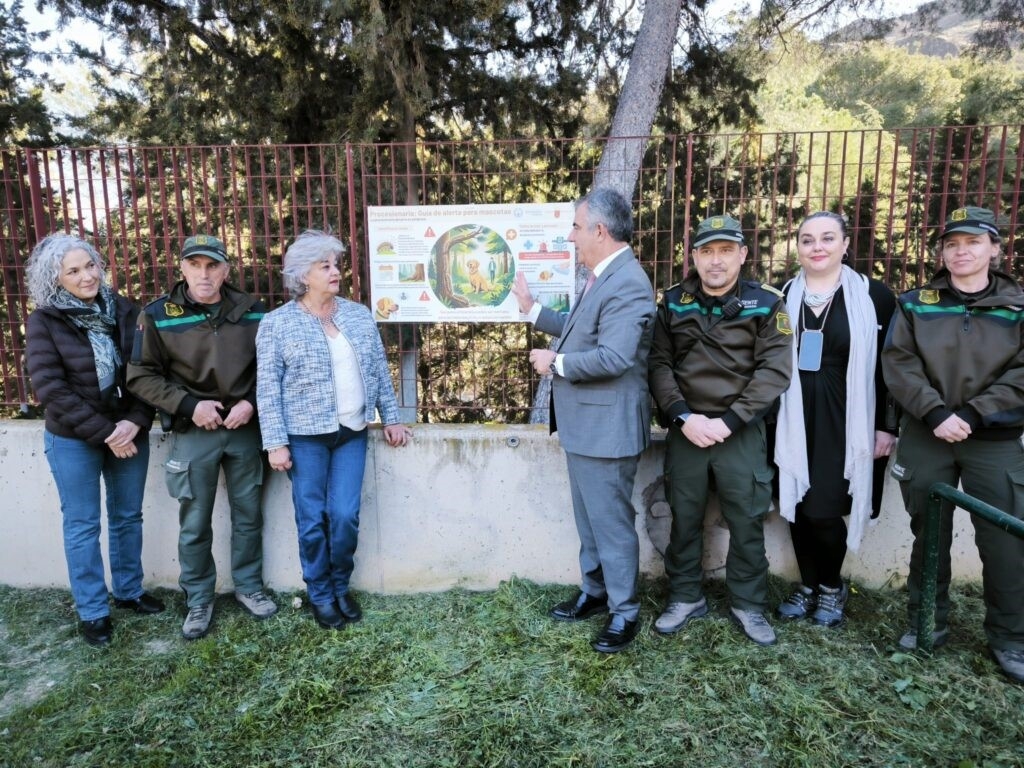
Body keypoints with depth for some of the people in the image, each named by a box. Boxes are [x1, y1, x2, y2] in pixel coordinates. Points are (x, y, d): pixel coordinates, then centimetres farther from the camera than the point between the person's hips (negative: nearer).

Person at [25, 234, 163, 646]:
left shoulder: (124, 310, -2)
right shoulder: (44, 321, -9)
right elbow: (50, 388, -14)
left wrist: (135, 422, -15)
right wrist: (105, 433, -17)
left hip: (129, 433, 3)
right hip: (73, 440, -3)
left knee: (128, 517, 14)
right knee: (82, 525, 9)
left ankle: (129, 591, 32)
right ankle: (92, 611, 22)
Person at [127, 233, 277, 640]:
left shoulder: (250, 310, -1)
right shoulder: (159, 315, -6)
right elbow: (140, 376, -4)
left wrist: (251, 402, -10)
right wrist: (189, 405, -14)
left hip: (245, 429, 2)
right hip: (193, 433, -2)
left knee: (248, 514, 14)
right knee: (195, 523, 9)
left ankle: (248, 586, 32)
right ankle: (199, 599, 26)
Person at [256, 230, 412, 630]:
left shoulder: (359, 315, 6)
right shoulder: (276, 323, -6)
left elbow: (380, 371, 10)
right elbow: (267, 388, -7)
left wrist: (391, 418, 9)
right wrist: (276, 443, -11)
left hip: (352, 433, 3)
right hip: (305, 437, -3)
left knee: (345, 516, 2)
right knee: (312, 520, 6)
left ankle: (341, 587, 26)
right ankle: (320, 595, 26)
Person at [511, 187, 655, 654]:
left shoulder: (627, 284, -22)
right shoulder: (602, 277, 12)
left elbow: (613, 357, -30)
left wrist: (554, 364, -17)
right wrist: (531, 309, 18)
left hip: (607, 428, -10)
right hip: (584, 425, 11)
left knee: (611, 522, 4)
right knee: (589, 518, 21)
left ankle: (624, 612, 22)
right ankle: (595, 593, 38)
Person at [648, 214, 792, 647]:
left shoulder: (765, 303, -2)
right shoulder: (673, 303, 4)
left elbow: (775, 371, -8)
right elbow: (659, 365, 1)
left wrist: (729, 421, -14)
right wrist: (683, 416, -12)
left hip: (742, 432, -1)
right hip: (686, 429, 2)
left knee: (747, 521, 8)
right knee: (684, 518, 12)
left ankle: (749, 605, 27)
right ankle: (685, 597, 29)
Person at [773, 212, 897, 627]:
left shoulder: (873, 296, -1)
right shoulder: (782, 297, 5)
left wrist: (887, 426, -3)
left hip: (844, 423, -2)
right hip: (794, 422, 3)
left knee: (822, 511, -5)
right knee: (797, 508, 6)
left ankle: (832, 587, 23)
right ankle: (807, 585, 28)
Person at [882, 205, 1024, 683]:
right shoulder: (915, 304, 5)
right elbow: (898, 363, -4)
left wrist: (972, 415, -16)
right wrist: (935, 413, -16)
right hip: (925, 437, 1)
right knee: (929, 534, 12)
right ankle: (926, 622, 27)